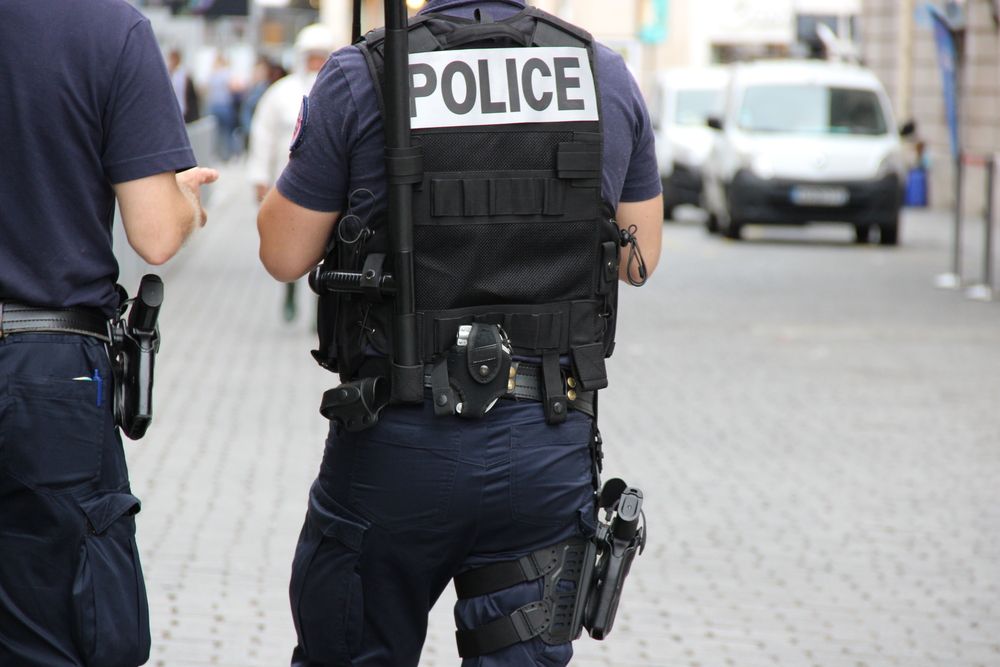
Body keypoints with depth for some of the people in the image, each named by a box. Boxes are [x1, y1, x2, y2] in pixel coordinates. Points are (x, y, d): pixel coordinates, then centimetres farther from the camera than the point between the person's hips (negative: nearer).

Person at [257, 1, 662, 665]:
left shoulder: (360, 77, -8)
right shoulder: (607, 76, 2)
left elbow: (285, 254, 0)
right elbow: (640, 256, 12)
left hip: (400, 440, -2)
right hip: (550, 442, 2)